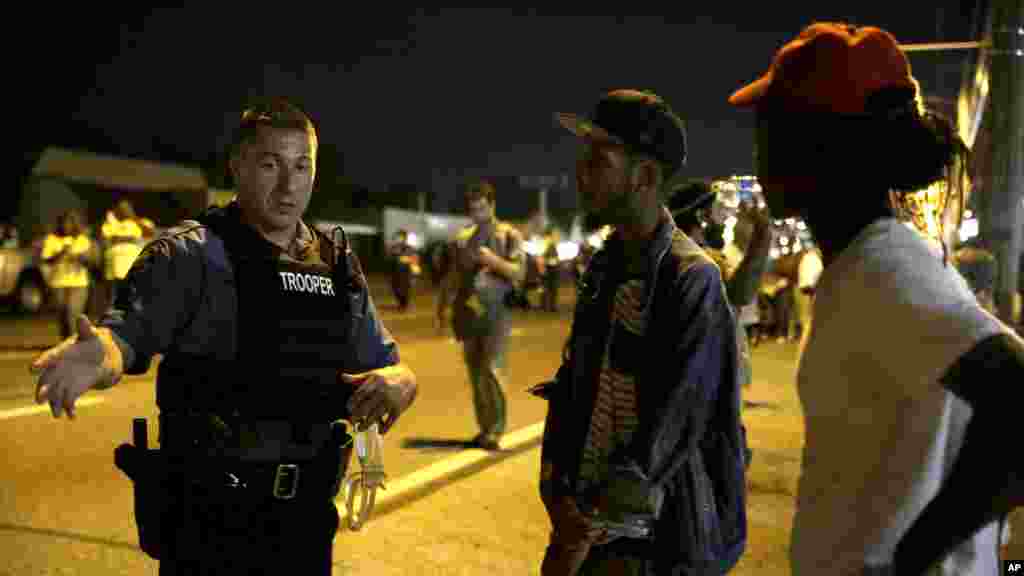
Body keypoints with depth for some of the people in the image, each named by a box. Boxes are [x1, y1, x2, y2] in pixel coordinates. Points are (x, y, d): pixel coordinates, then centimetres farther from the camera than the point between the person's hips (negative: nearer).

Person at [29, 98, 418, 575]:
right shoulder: (191, 254, -8)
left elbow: (390, 366, 9)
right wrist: (96, 355, -43)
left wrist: (398, 381, -14)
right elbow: (126, 334, -20)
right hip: (208, 517, -4)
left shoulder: (340, 268, 6)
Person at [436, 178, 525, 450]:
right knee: (475, 372, 8)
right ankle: (484, 428, 18)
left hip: (496, 312, -4)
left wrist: (492, 259, -19)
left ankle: (495, 430, -5)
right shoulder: (462, 237, 11)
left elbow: (519, 272, -7)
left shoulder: (509, 235, 1)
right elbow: (453, 275, 16)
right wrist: (441, 307, 13)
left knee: (492, 370, -12)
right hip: (467, 313, 4)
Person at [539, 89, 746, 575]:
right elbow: (570, 387, 7)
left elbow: (671, 424, -21)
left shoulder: (692, 280, -18)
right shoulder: (604, 266, 5)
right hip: (588, 508, 6)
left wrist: (590, 532, -17)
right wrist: (558, 492, -3)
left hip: (656, 533, -6)